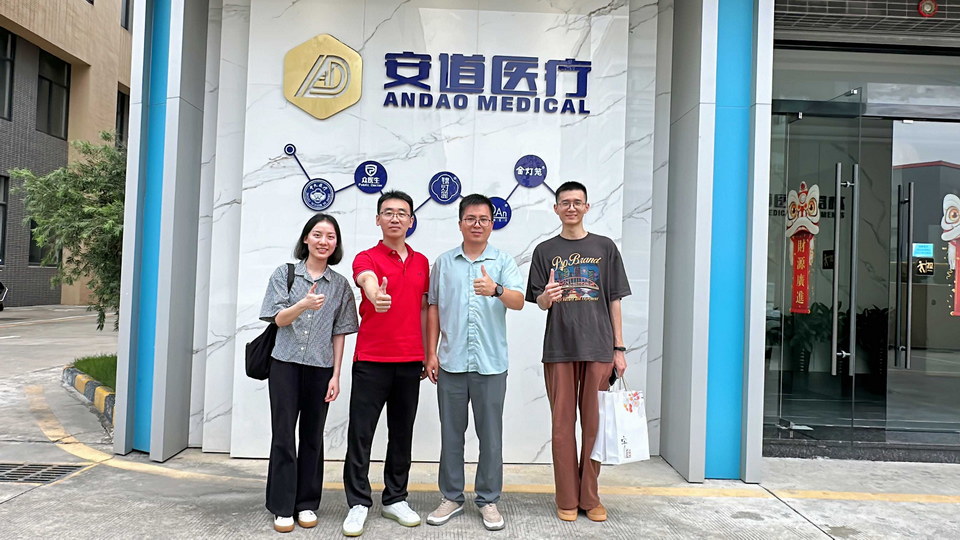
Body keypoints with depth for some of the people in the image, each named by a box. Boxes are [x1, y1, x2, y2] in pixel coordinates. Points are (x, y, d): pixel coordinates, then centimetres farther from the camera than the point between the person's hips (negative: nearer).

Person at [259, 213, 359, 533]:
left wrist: (335, 375, 0)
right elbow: (278, 319, -5)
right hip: (286, 365, -1)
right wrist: (303, 305, -25)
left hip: (320, 368, 1)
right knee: (283, 434, 0)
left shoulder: (340, 284, 6)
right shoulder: (285, 273, 3)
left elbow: (339, 333, 6)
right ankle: (282, 507, 10)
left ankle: (307, 504, 19)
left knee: (312, 436, 7)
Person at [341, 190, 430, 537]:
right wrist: (376, 296, -51)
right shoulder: (366, 258, -4)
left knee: (402, 433, 12)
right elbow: (368, 281, -28)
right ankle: (358, 504, 13)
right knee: (361, 433, 1)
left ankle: (395, 499, 24)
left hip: (410, 362, 4)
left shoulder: (421, 262, 11)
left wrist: (427, 354, 12)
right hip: (371, 361, -4)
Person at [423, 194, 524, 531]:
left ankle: (488, 500, 20)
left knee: (490, 434, 6)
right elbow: (433, 309, 10)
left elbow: (519, 301, -11)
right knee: (451, 433, 10)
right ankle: (451, 497, 24)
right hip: (451, 363, 2)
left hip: (491, 363, -1)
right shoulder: (444, 262, 8)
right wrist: (431, 353, 5)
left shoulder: (503, 261, 2)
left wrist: (496, 290, -33)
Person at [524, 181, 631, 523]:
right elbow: (540, 303, 5)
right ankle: (567, 499, 14)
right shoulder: (545, 251, 7)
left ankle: (590, 498, 17)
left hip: (598, 349, 0)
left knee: (594, 423, 5)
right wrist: (547, 297, -20)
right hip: (559, 349, 0)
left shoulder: (605, 248, 8)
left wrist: (619, 348, 3)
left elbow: (614, 300, 8)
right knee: (563, 424, 4)